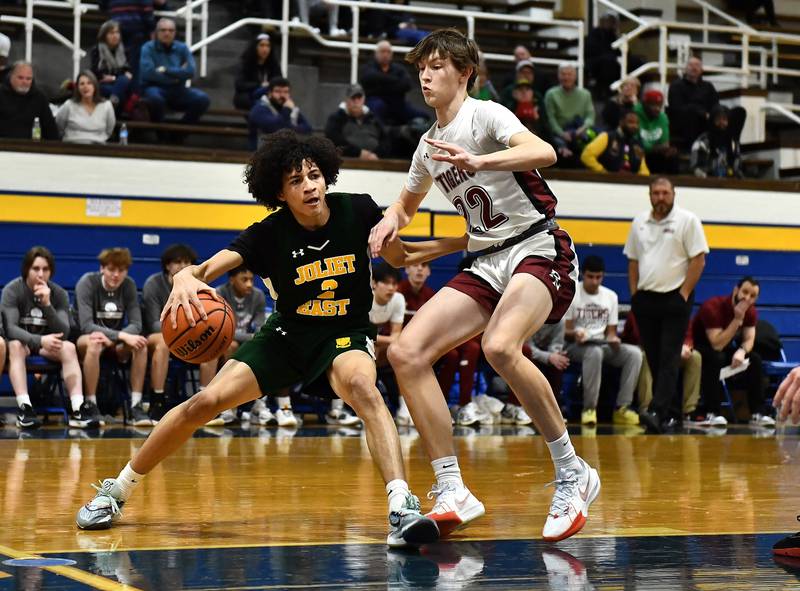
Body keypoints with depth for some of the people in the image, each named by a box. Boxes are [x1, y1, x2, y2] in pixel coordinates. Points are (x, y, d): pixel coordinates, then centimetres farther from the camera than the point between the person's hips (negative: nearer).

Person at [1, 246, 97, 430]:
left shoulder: (59, 294, -4)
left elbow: (63, 333, -14)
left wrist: (47, 304, -29)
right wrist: (40, 340, -41)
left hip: (47, 347, 3)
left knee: (69, 347, -27)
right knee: (15, 346, -36)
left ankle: (78, 409, -41)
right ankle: (24, 408, -49)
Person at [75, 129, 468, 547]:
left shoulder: (358, 211, -14)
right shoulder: (270, 234, -17)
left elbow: (400, 257, 5)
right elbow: (203, 270, -28)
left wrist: (461, 242, -7)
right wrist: (184, 279, -52)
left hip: (347, 333, -1)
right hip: (288, 333, 1)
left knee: (361, 385, -37)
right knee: (205, 403, -9)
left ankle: (403, 509, -46)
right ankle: (116, 492, 10)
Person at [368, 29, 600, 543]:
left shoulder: (485, 115, -7)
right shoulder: (430, 145, 16)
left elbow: (545, 152, -27)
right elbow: (408, 202, 35)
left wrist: (477, 162, -40)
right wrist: (392, 220, 11)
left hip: (540, 250, -8)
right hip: (488, 265, 8)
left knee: (500, 346, -36)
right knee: (406, 352, -10)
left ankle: (573, 474, -19)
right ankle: (453, 494, -8)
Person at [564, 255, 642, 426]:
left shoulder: (611, 296, 11)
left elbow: (611, 330, 12)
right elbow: (565, 331, -4)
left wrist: (613, 339, -12)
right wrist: (574, 334, -28)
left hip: (603, 345, 5)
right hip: (576, 346, -5)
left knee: (634, 353, -23)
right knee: (594, 352, -40)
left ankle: (622, 408, -23)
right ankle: (589, 408, -34)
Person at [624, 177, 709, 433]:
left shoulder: (687, 221, -4)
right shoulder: (639, 223, 11)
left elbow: (698, 260, -7)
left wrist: (684, 294, -11)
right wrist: (634, 294, 7)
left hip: (675, 299, -5)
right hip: (645, 299, 5)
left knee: (669, 359, -9)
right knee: (653, 359, 7)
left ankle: (658, 413, -19)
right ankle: (665, 415, 14)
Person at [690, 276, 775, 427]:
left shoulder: (750, 311, -8)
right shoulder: (712, 307, -30)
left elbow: (749, 339, -9)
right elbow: (717, 345, -35)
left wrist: (741, 351, -33)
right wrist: (737, 319, -38)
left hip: (725, 348, 6)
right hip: (698, 348, -6)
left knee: (755, 359, -15)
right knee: (716, 357, -37)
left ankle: (758, 412, -13)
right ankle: (712, 413, -36)